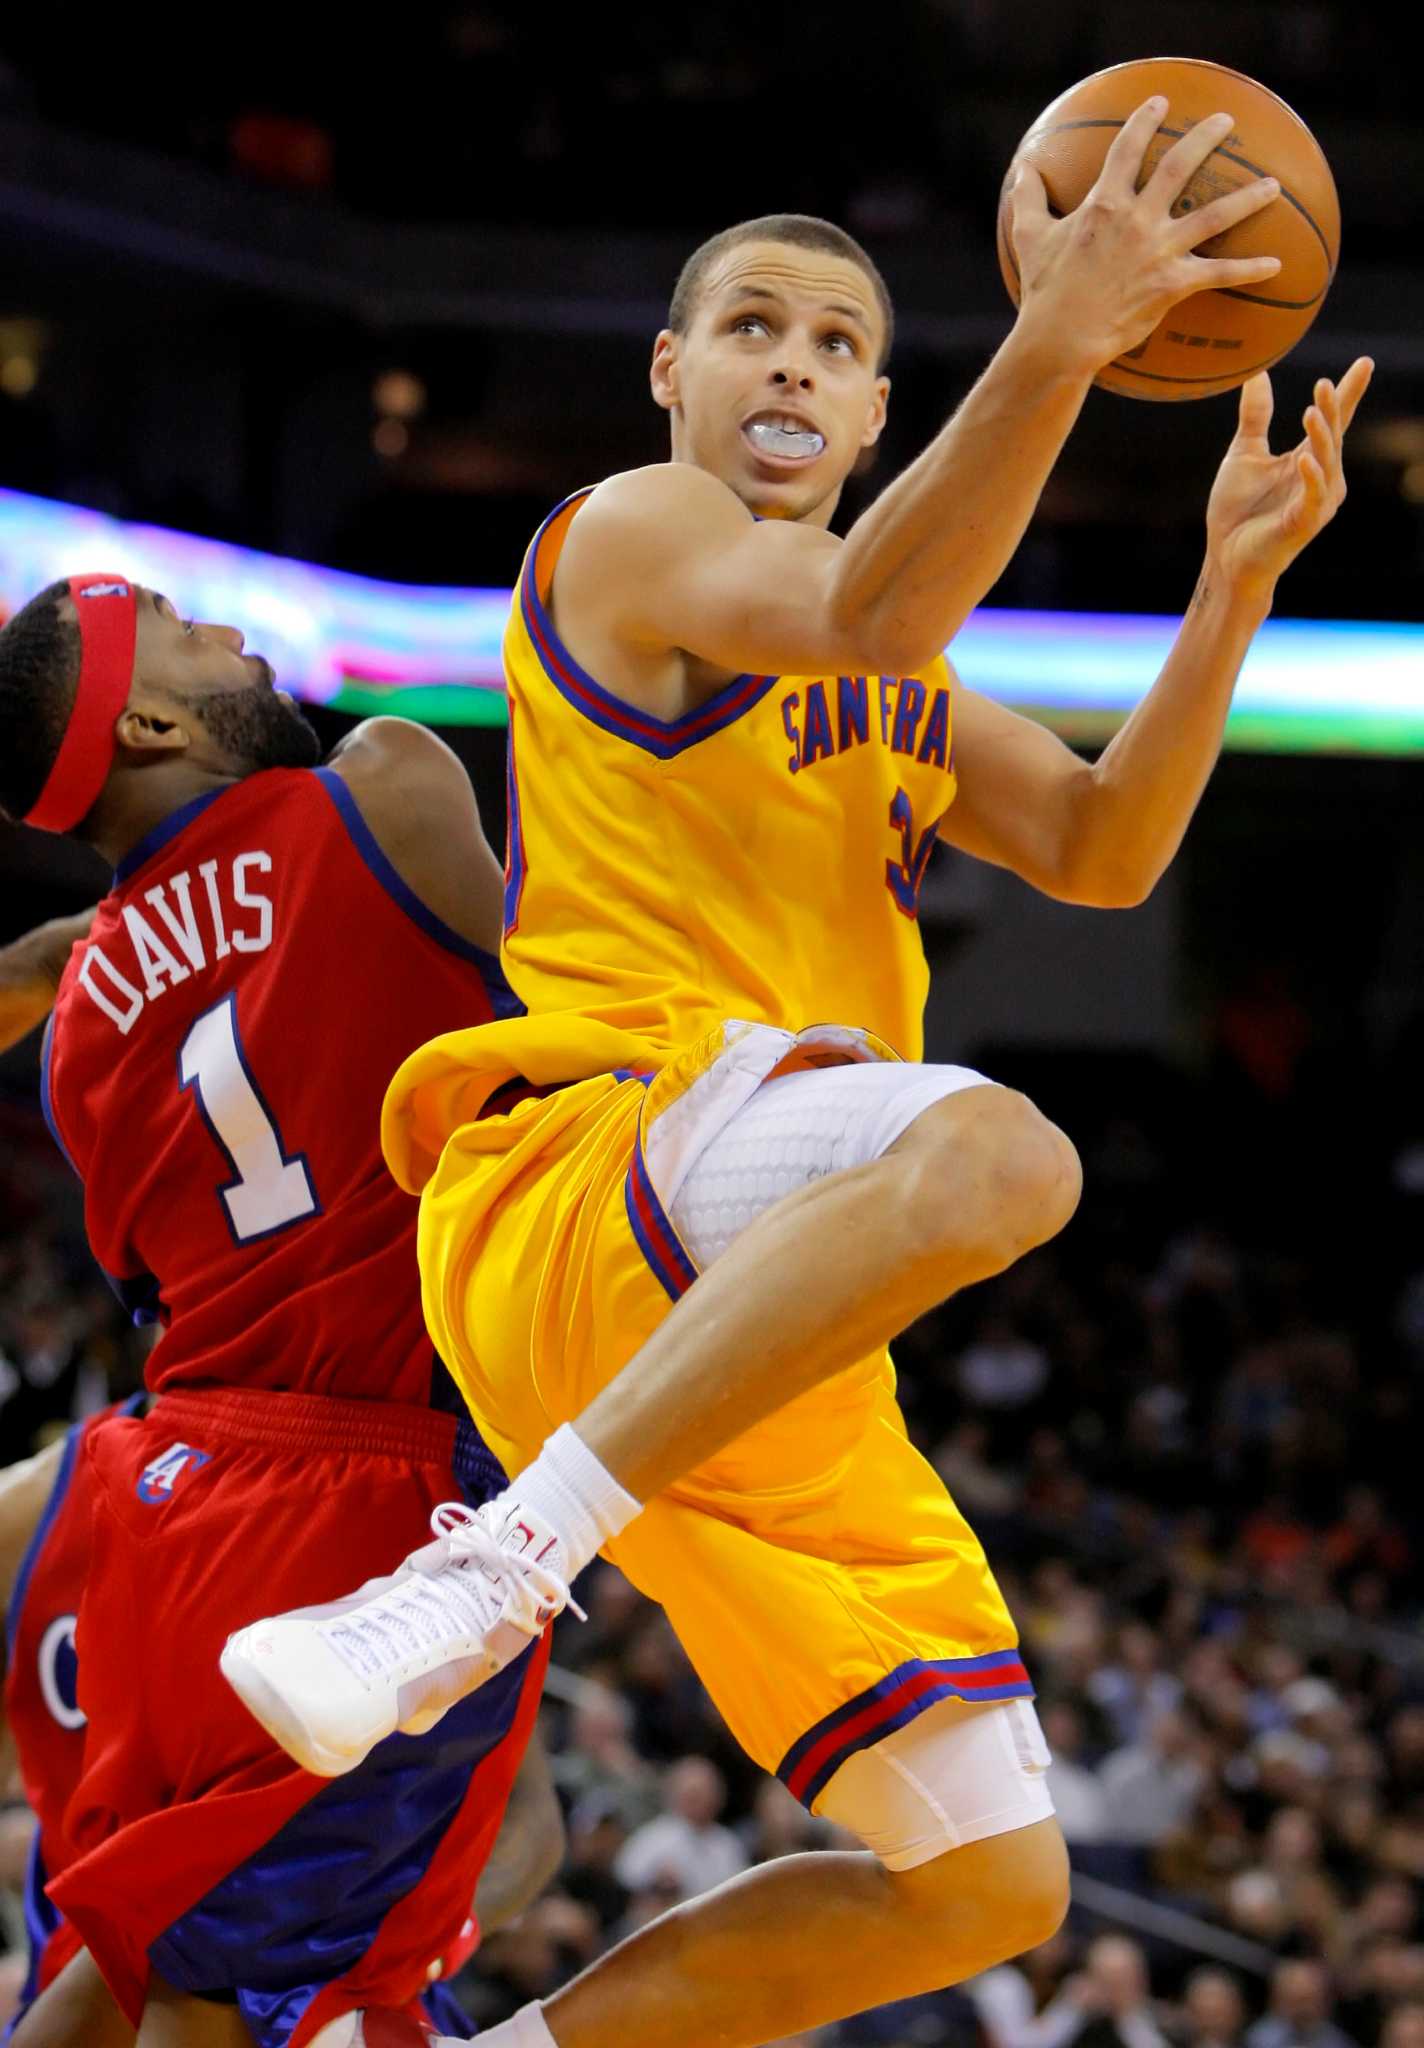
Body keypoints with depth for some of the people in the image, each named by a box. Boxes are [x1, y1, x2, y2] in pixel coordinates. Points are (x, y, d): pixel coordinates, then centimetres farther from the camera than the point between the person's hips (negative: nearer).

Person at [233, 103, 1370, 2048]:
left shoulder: (909, 694, 29)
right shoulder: (632, 532, 4)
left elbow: (1101, 852, 14)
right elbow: (859, 610, -17)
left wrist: (1235, 583, 1)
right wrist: (1055, 344, -30)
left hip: (784, 1344, 8)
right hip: (575, 1179, -8)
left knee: (991, 1883, 1)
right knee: (992, 1150, -41)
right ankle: (501, 1561, -38)